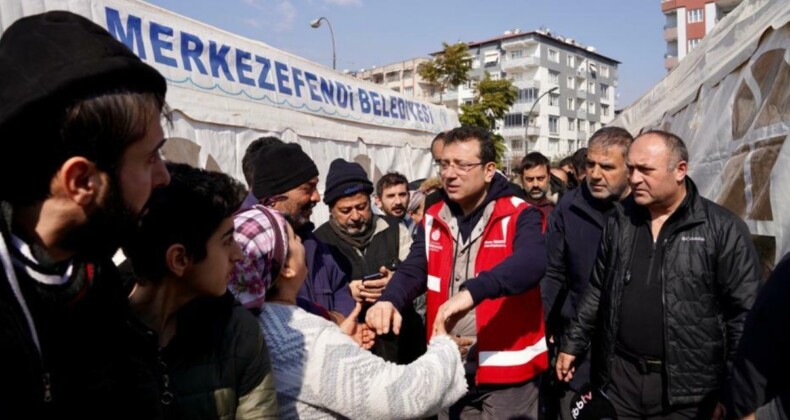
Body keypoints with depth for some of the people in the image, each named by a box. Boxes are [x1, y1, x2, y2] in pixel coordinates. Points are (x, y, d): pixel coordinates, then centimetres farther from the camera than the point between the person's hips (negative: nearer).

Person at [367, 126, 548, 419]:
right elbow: (413, 270, -5)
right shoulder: (433, 220, 5)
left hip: (507, 372, -4)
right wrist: (389, 300, -28)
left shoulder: (519, 216, -10)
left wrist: (472, 292, -45)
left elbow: (533, 261, -29)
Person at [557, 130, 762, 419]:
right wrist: (572, 344, 12)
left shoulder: (723, 229, -8)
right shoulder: (618, 222, 5)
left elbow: (744, 313, -8)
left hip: (688, 391, -3)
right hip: (619, 379, 4)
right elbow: (596, 292, 13)